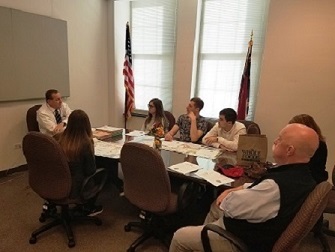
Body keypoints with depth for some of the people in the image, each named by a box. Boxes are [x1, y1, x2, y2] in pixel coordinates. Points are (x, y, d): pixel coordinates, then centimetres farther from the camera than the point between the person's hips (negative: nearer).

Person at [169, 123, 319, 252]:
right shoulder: (302, 175, -4)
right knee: (216, 206, 29)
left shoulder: (278, 185, -37)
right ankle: (202, 235, 43)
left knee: (179, 237, 0)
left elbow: (231, 206, -26)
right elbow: (258, 189, 9)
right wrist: (233, 190, -3)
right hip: (260, 228, 10)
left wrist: (228, 196, -5)